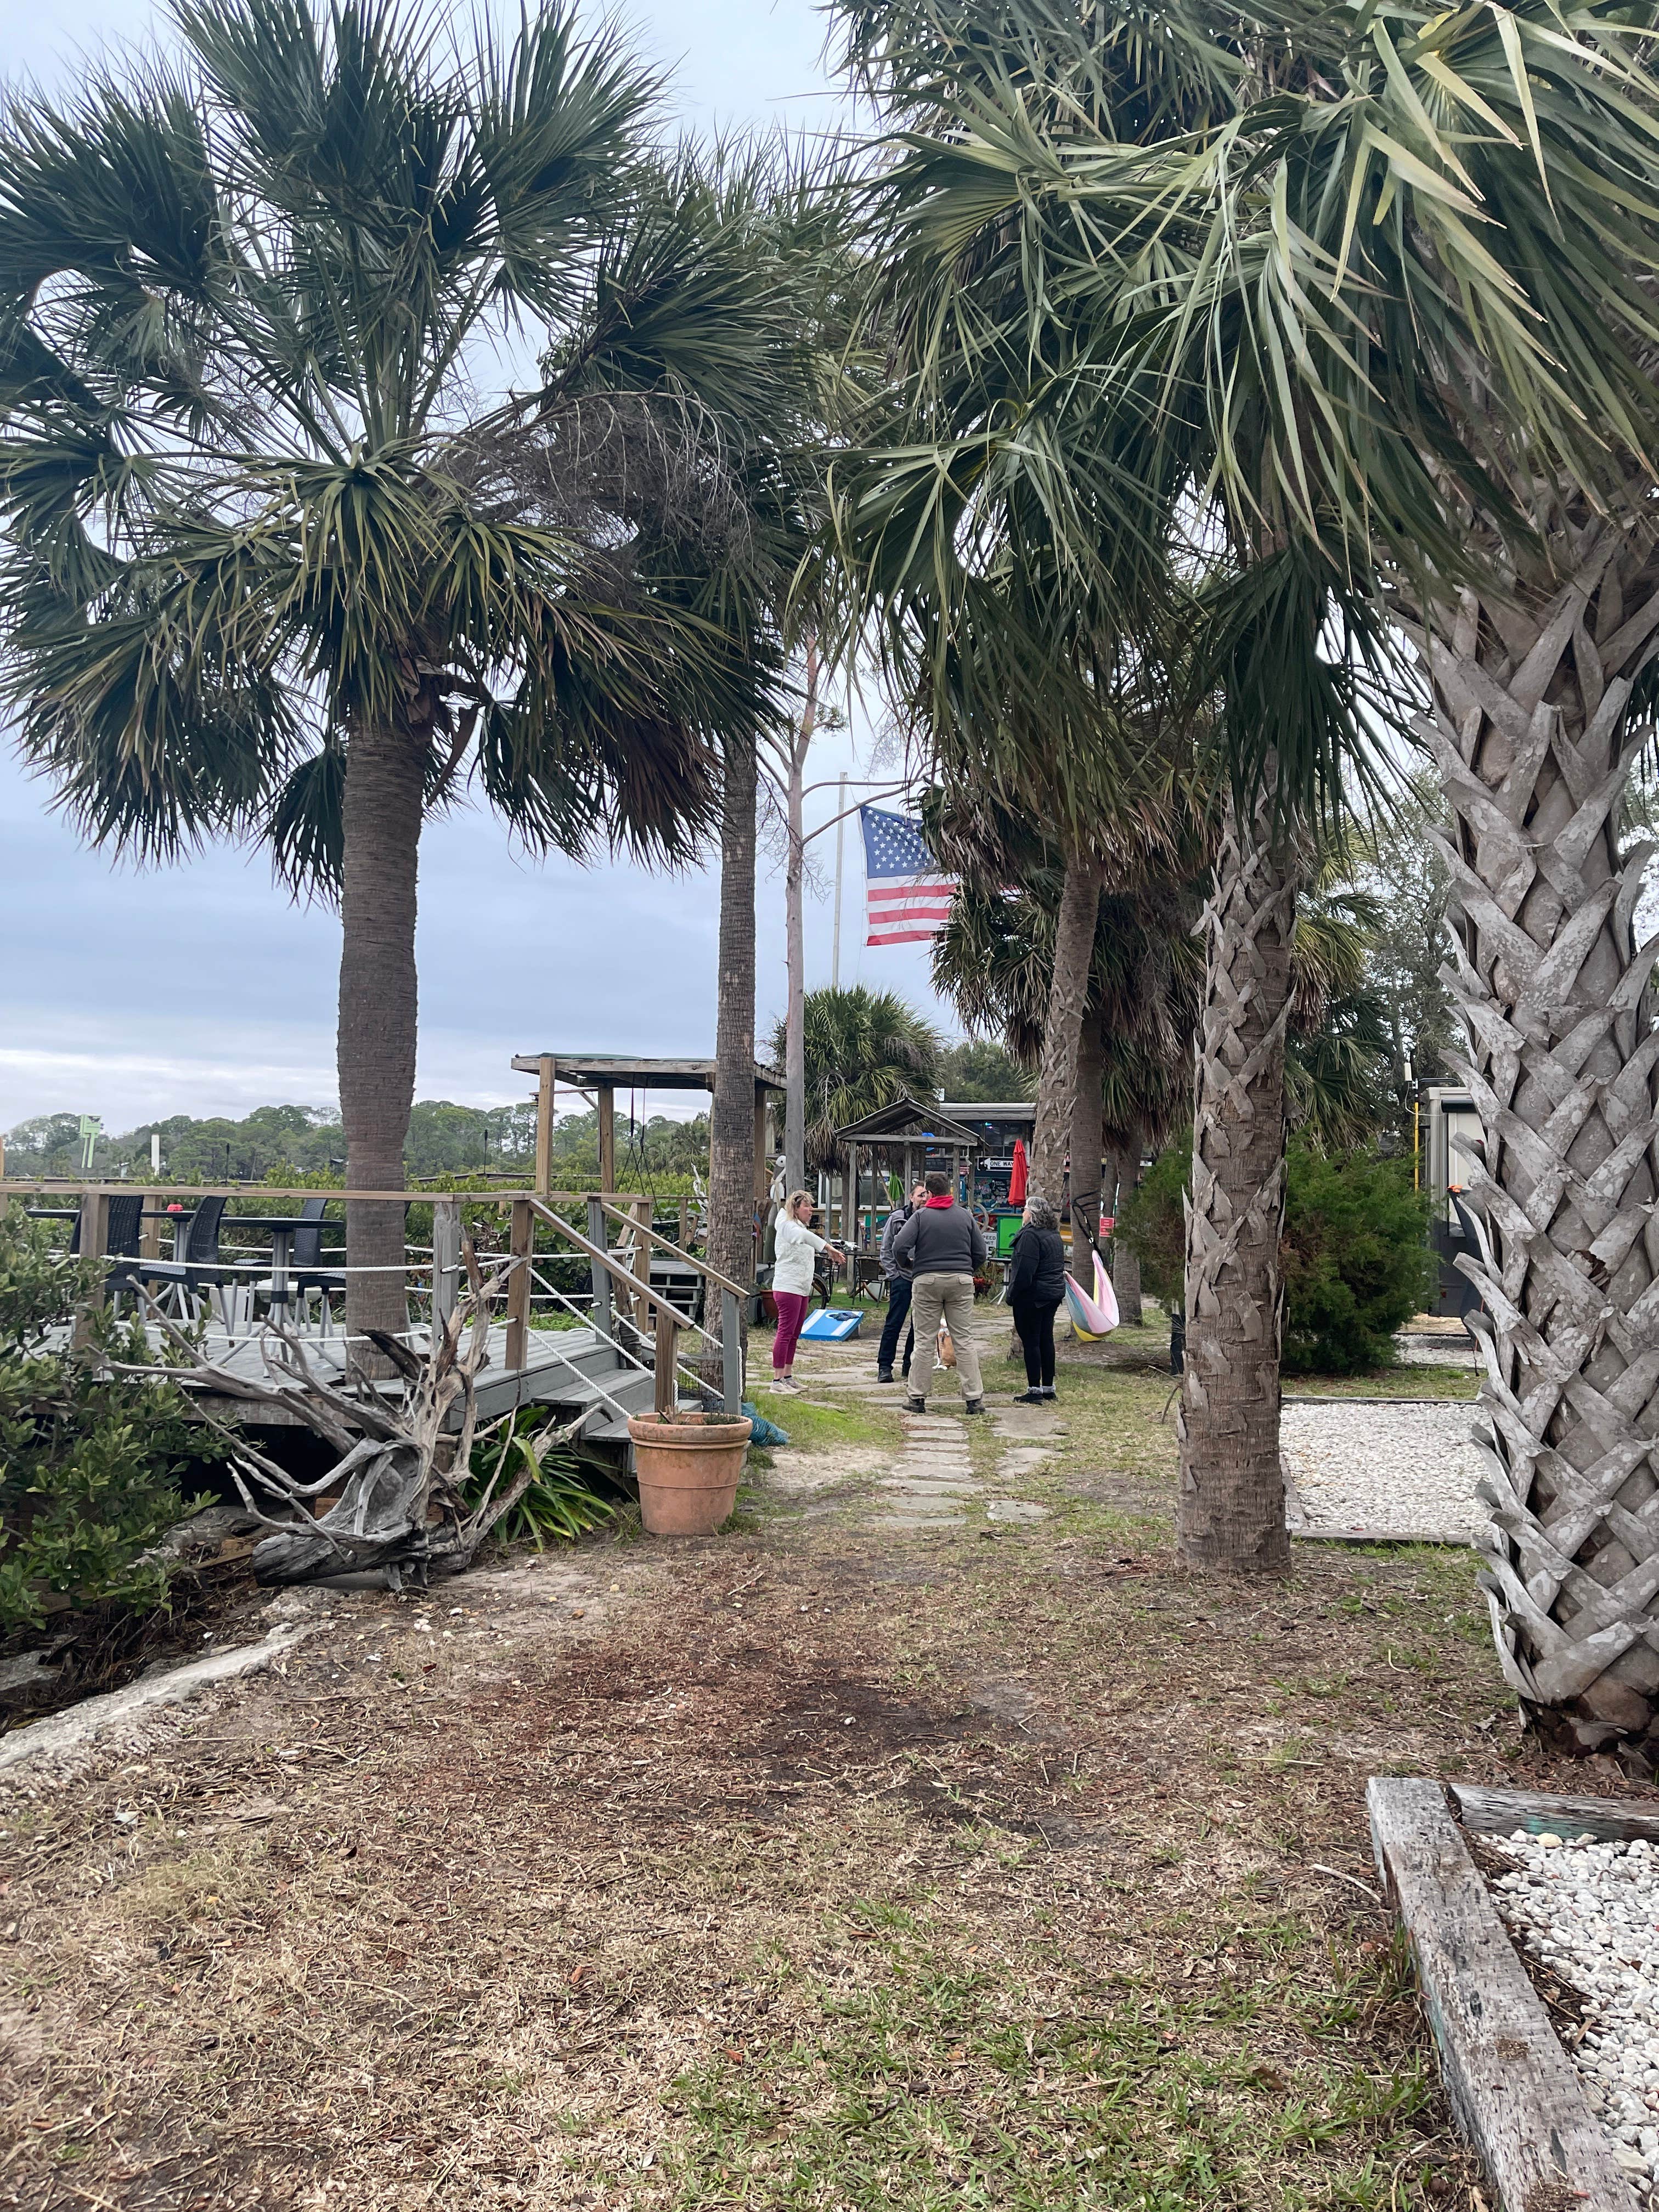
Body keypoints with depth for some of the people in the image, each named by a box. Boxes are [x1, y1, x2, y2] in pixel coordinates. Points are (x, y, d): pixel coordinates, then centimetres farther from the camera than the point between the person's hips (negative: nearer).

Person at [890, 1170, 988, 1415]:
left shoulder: (921, 1215, 0)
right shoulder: (966, 1216, 8)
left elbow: (899, 1247, -10)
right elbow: (980, 1253, 8)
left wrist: (909, 1265, 9)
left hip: (927, 1281, -2)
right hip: (961, 1282, 2)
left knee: (925, 1341, 3)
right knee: (965, 1340, 4)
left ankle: (917, 1397, 6)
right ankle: (974, 1398, 2)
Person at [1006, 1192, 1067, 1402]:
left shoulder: (1030, 1235, -17)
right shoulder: (1054, 1235, 14)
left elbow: (1025, 1270, -21)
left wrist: (1013, 1295, -14)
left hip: (1032, 1296, -9)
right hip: (1054, 1293, 9)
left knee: (1031, 1342, -4)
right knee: (1046, 1339, 14)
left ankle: (1035, 1391, -4)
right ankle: (1048, 1387, 20)